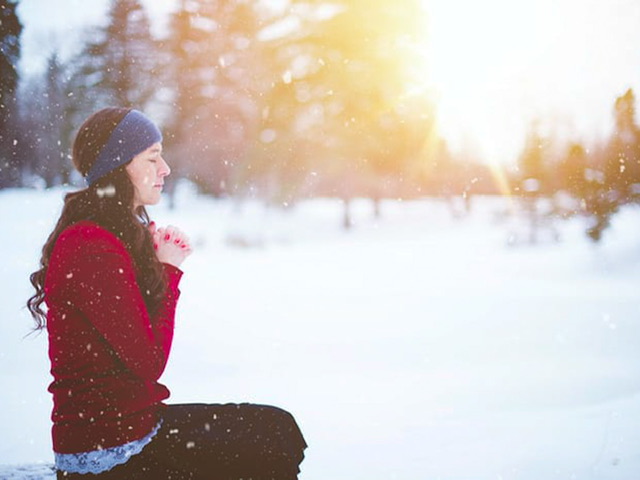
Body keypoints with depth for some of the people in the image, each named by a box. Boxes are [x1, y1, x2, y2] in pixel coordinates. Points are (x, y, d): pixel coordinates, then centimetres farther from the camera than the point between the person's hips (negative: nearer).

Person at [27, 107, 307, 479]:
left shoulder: (126, 234, 10)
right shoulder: (91, 250, -22)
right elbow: (149, 363, -19)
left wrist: (167, 264, -1)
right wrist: (169, 271, -10)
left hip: (133, 417, 10)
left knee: (277, 428, 12)